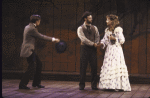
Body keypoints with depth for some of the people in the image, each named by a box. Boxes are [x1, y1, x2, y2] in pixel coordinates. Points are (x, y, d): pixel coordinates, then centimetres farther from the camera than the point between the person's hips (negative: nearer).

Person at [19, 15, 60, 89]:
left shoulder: (28, 27, 14)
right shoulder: (32, 29, -17)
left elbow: (39, 35, 20)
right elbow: (41, 37, -11)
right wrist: (53, 39, -3)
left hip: (30, 50, 11)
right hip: (28, 50, -11)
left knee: (39, 64, 16)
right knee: (32, 68, -8)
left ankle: (36, 83, 24)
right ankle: (22, 84, -2)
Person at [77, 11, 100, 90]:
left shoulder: (94, 28, 15)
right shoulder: (80, 28, 1)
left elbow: (97, 37, 8)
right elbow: (83, 39, -11)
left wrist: (96, 43, -13)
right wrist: (93, 44, -14)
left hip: (93, 49, 3)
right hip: (84, 48, -3)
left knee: (94, 67, -1)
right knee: (83, 67, -2)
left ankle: (94, 85, 6)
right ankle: (82, 85, 6)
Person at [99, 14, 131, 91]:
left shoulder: (118, 30, -7)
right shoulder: (107, 30, 15)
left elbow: (122, 40, -8)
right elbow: (105, 39, 16)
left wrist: (114, 38, -19)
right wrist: (102, 43, -4)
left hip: (116, 50, -7)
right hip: (109, 50, 8)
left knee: (115, 67, -11)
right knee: (108, 67, 4)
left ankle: (117, 86, -10)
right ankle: (109, 85, 8)